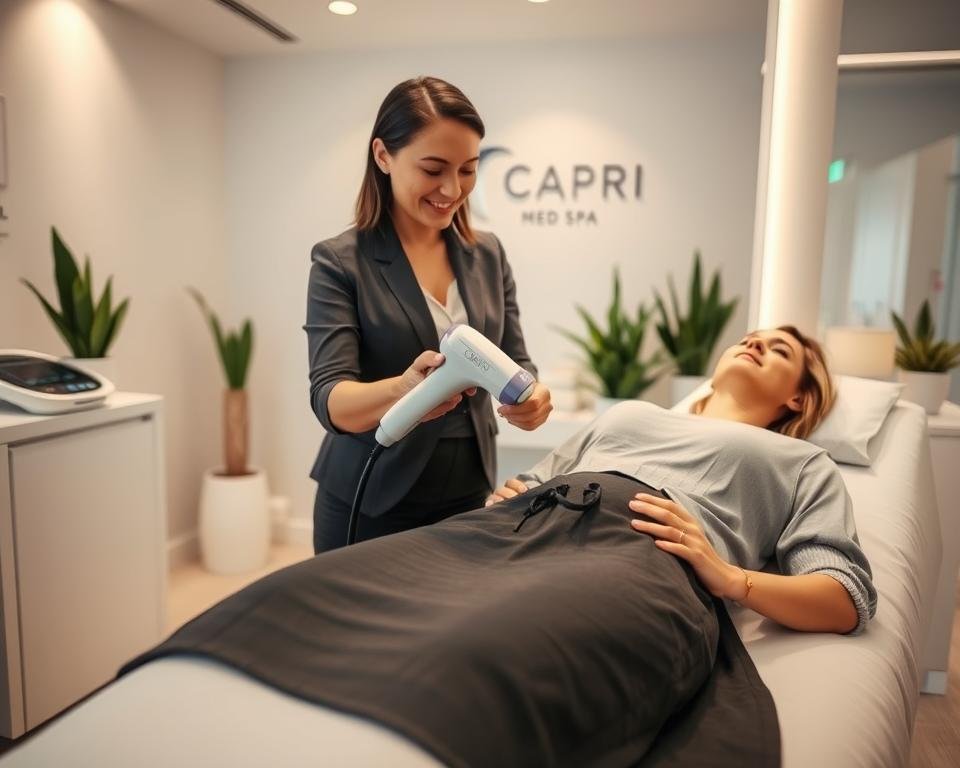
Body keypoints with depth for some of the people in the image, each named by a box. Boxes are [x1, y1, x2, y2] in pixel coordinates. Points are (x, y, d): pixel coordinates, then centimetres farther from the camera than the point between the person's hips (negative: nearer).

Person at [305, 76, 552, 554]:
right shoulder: (339, 262, -11)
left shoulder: (488, 255, 2)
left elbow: (514, 362, 2)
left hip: (468, 499, 4)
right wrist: (401, 391, -41)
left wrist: (529, 396, -22)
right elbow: (328, 397, -19)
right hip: (371, 509, -4)